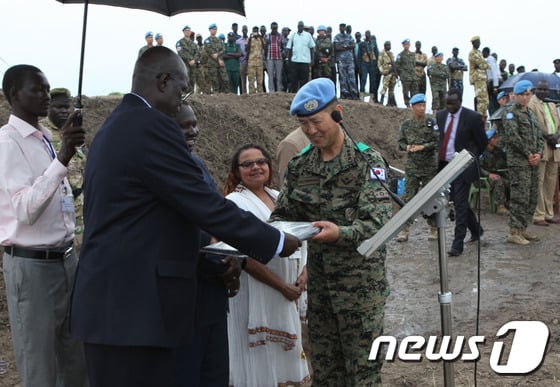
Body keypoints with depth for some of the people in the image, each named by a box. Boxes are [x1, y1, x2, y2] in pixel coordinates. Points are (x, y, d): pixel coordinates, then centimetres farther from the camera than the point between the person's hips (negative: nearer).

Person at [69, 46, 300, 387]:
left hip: (113, 300, 10)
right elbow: (207, 205, -17)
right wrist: (275, 241, -5)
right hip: (134, 306, -10)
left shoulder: (113, 127, 15)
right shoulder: (152, 126, -15)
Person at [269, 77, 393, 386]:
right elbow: (283, 214, 8)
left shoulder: (367, 161, -10)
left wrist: (340, 233, -38)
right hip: (319, 281, 5)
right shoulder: (298, 166, 5)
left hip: (361, 281, -5)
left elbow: (378, 222, -19)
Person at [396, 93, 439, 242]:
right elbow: (400, 142, 12)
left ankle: (434, 229, 16)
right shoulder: (406, 124, 7)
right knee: (408, 197, -1)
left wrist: (423, 147, -16)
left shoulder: (432, 122, 0)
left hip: (429, 166, -1)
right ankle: (404, 230, 3)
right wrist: (407, 147, -9)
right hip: (412, 167, 1)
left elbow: (438, 141, -6)